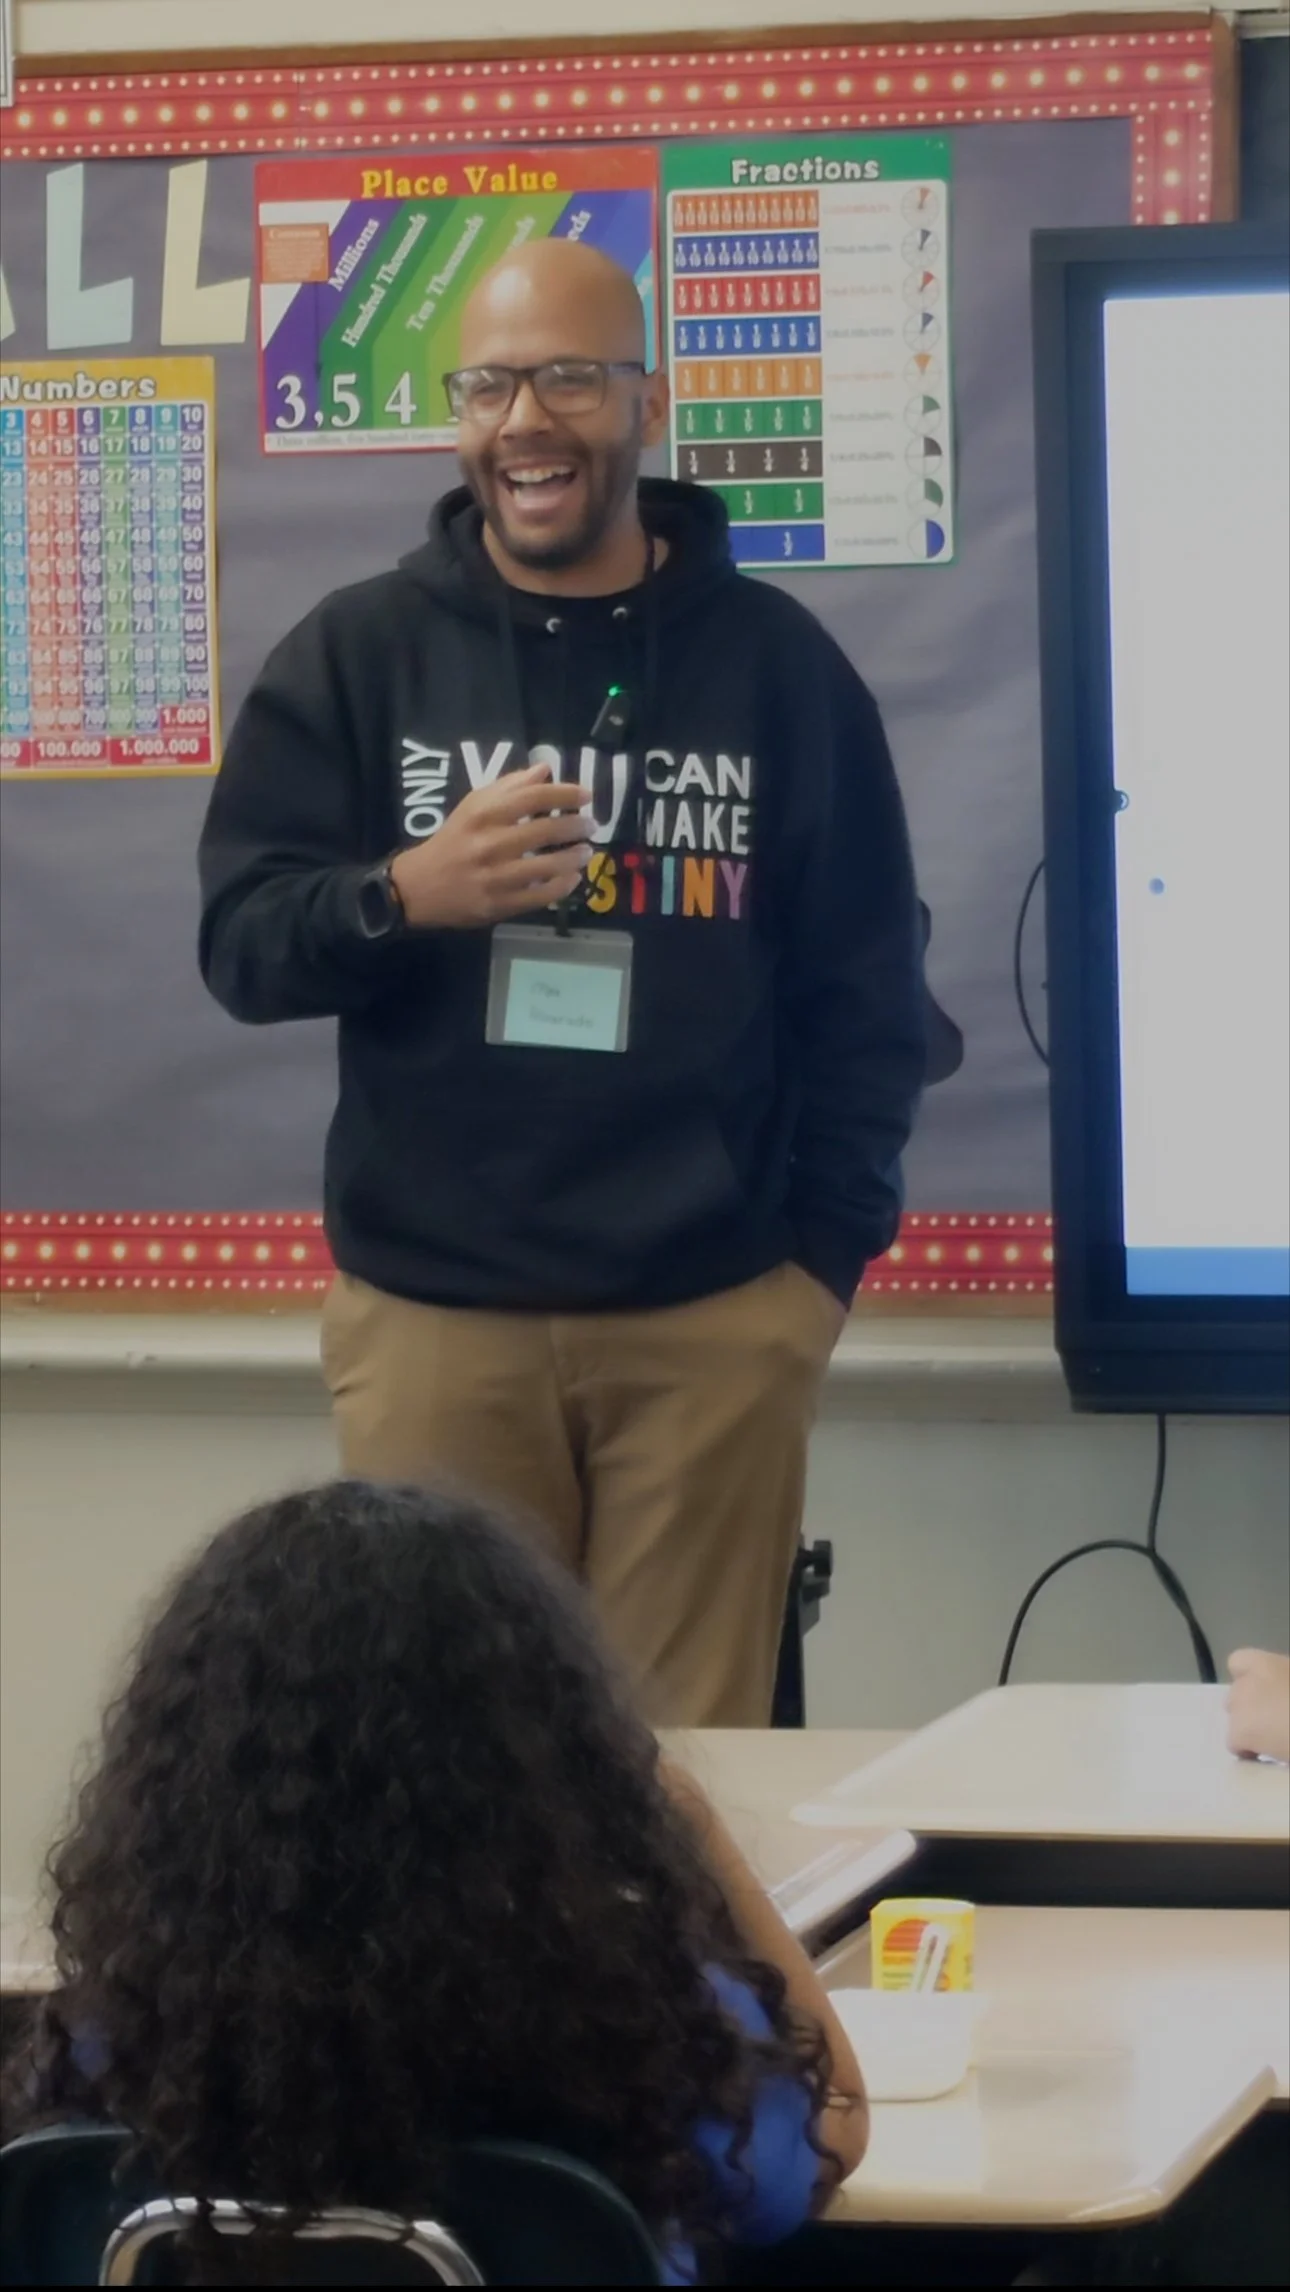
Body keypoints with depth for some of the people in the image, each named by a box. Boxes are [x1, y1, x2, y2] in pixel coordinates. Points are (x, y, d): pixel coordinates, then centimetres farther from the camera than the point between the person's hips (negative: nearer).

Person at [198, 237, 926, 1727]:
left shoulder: (778, 664, 6)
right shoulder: (358, 655, 5)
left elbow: (866, 988, 9)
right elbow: (237, 941, 0)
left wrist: (827, 1253, 1)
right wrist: (402, 896, -20)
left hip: (715, 1323, 0)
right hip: (432, 1317, 0)